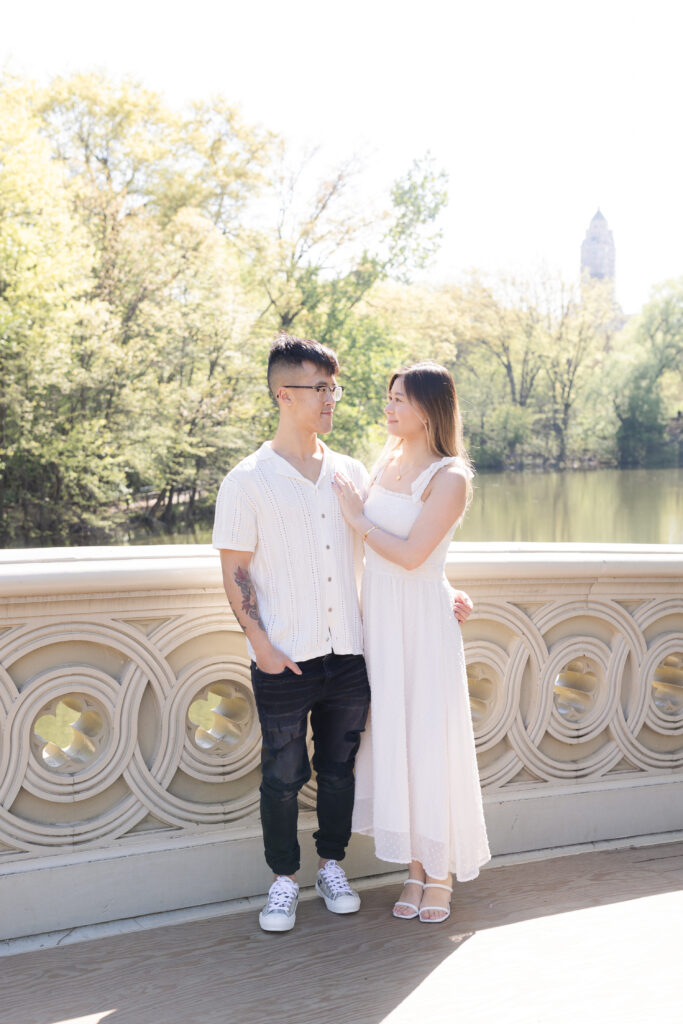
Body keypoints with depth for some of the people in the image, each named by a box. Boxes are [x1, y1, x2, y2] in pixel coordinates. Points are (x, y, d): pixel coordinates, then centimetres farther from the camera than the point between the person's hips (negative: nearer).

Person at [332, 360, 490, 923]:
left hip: (423, 623, -6)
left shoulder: (449, 477, -12)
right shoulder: (388, 462, 10)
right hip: (379, 622, 7)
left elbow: (410, 554, -18)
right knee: (392, 738, 9)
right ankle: (415, 868, 21)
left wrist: (357, 518, -9)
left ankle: (441, 872, 17)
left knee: (429, 740, 1)